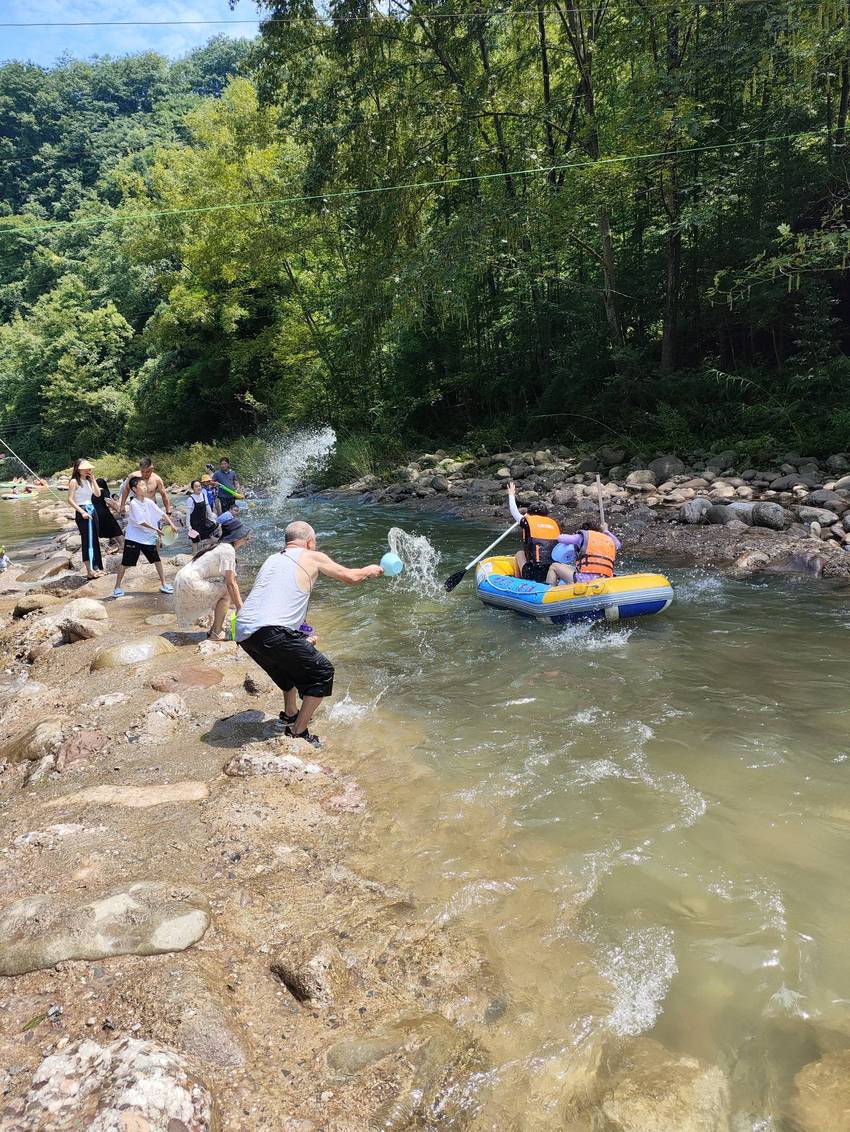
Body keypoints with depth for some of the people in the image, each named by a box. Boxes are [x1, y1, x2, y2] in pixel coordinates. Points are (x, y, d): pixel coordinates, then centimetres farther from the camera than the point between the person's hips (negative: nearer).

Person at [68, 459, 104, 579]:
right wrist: (82, 512, -19)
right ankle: (90, 570, -8)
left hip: (92, 509, 8)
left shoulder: (88, 481, 15)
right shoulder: (74, 481, -6)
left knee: (95, 539, 10)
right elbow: (70, 500, -12)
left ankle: (96, 567, 17)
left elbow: (98, 494, 4)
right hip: (82, 511, -8)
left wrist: (93, 479, 1)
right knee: (87, 540, -9)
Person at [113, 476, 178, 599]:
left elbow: (162, 514, 4)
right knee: (125, 562, 0)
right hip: (133, 538, -6)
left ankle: (163, 584, 17)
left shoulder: (149, 502, 2)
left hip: (148, 538, 6)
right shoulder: (134, 504, -17)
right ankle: (117, 587, 9)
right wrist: (155, 529, -18)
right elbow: (141, 522, -21)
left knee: (157, 559, 8)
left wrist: (171, 524, -9)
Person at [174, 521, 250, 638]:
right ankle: (216, 634, -4)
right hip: (191, 583, -10)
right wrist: (240, 608, -12)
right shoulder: (228, 549, -14)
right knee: (227, 593, -8)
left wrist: (241, 605, 13)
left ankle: (215, 628, 21)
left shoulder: (221, 546, 16)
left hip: (184, 579, 10)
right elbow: (231, 583, -17)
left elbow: (233, 580, 15)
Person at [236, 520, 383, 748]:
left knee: (291, 660, 35)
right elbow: (351, 577, 14)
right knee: (322, 673, 7)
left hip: (243, 632, 8)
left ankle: (290, 714, 46)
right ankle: (298, 732, 9)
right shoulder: (312, 557, 7)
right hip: (270, 633, -8)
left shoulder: (271, 560, 26)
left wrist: (300, 640, 37)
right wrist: (370, 571, 36)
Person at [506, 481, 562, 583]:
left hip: (533, 575, -4)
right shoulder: (554, 524, 10)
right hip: (552, 574, 4)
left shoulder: (528, 522, 1)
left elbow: (514, 512, 21)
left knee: (520, 553, 26)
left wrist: (511, 495, 36)